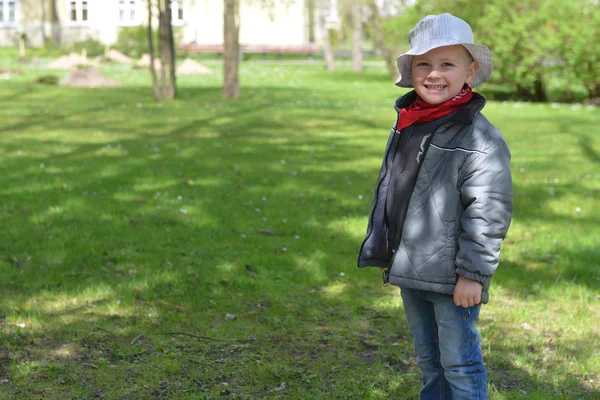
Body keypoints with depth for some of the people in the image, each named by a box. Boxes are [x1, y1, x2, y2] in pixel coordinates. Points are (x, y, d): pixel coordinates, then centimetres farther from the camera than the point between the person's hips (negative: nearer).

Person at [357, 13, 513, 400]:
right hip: (410, 272, 8)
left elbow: (488, 212, -18)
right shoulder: (405, 126, 8)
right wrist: (385, 253, 20)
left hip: (451, 280, -8)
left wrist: (473, 273, -18)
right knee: (428, 358, 21)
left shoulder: (480, 139, -17)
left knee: (459, 364, 2)